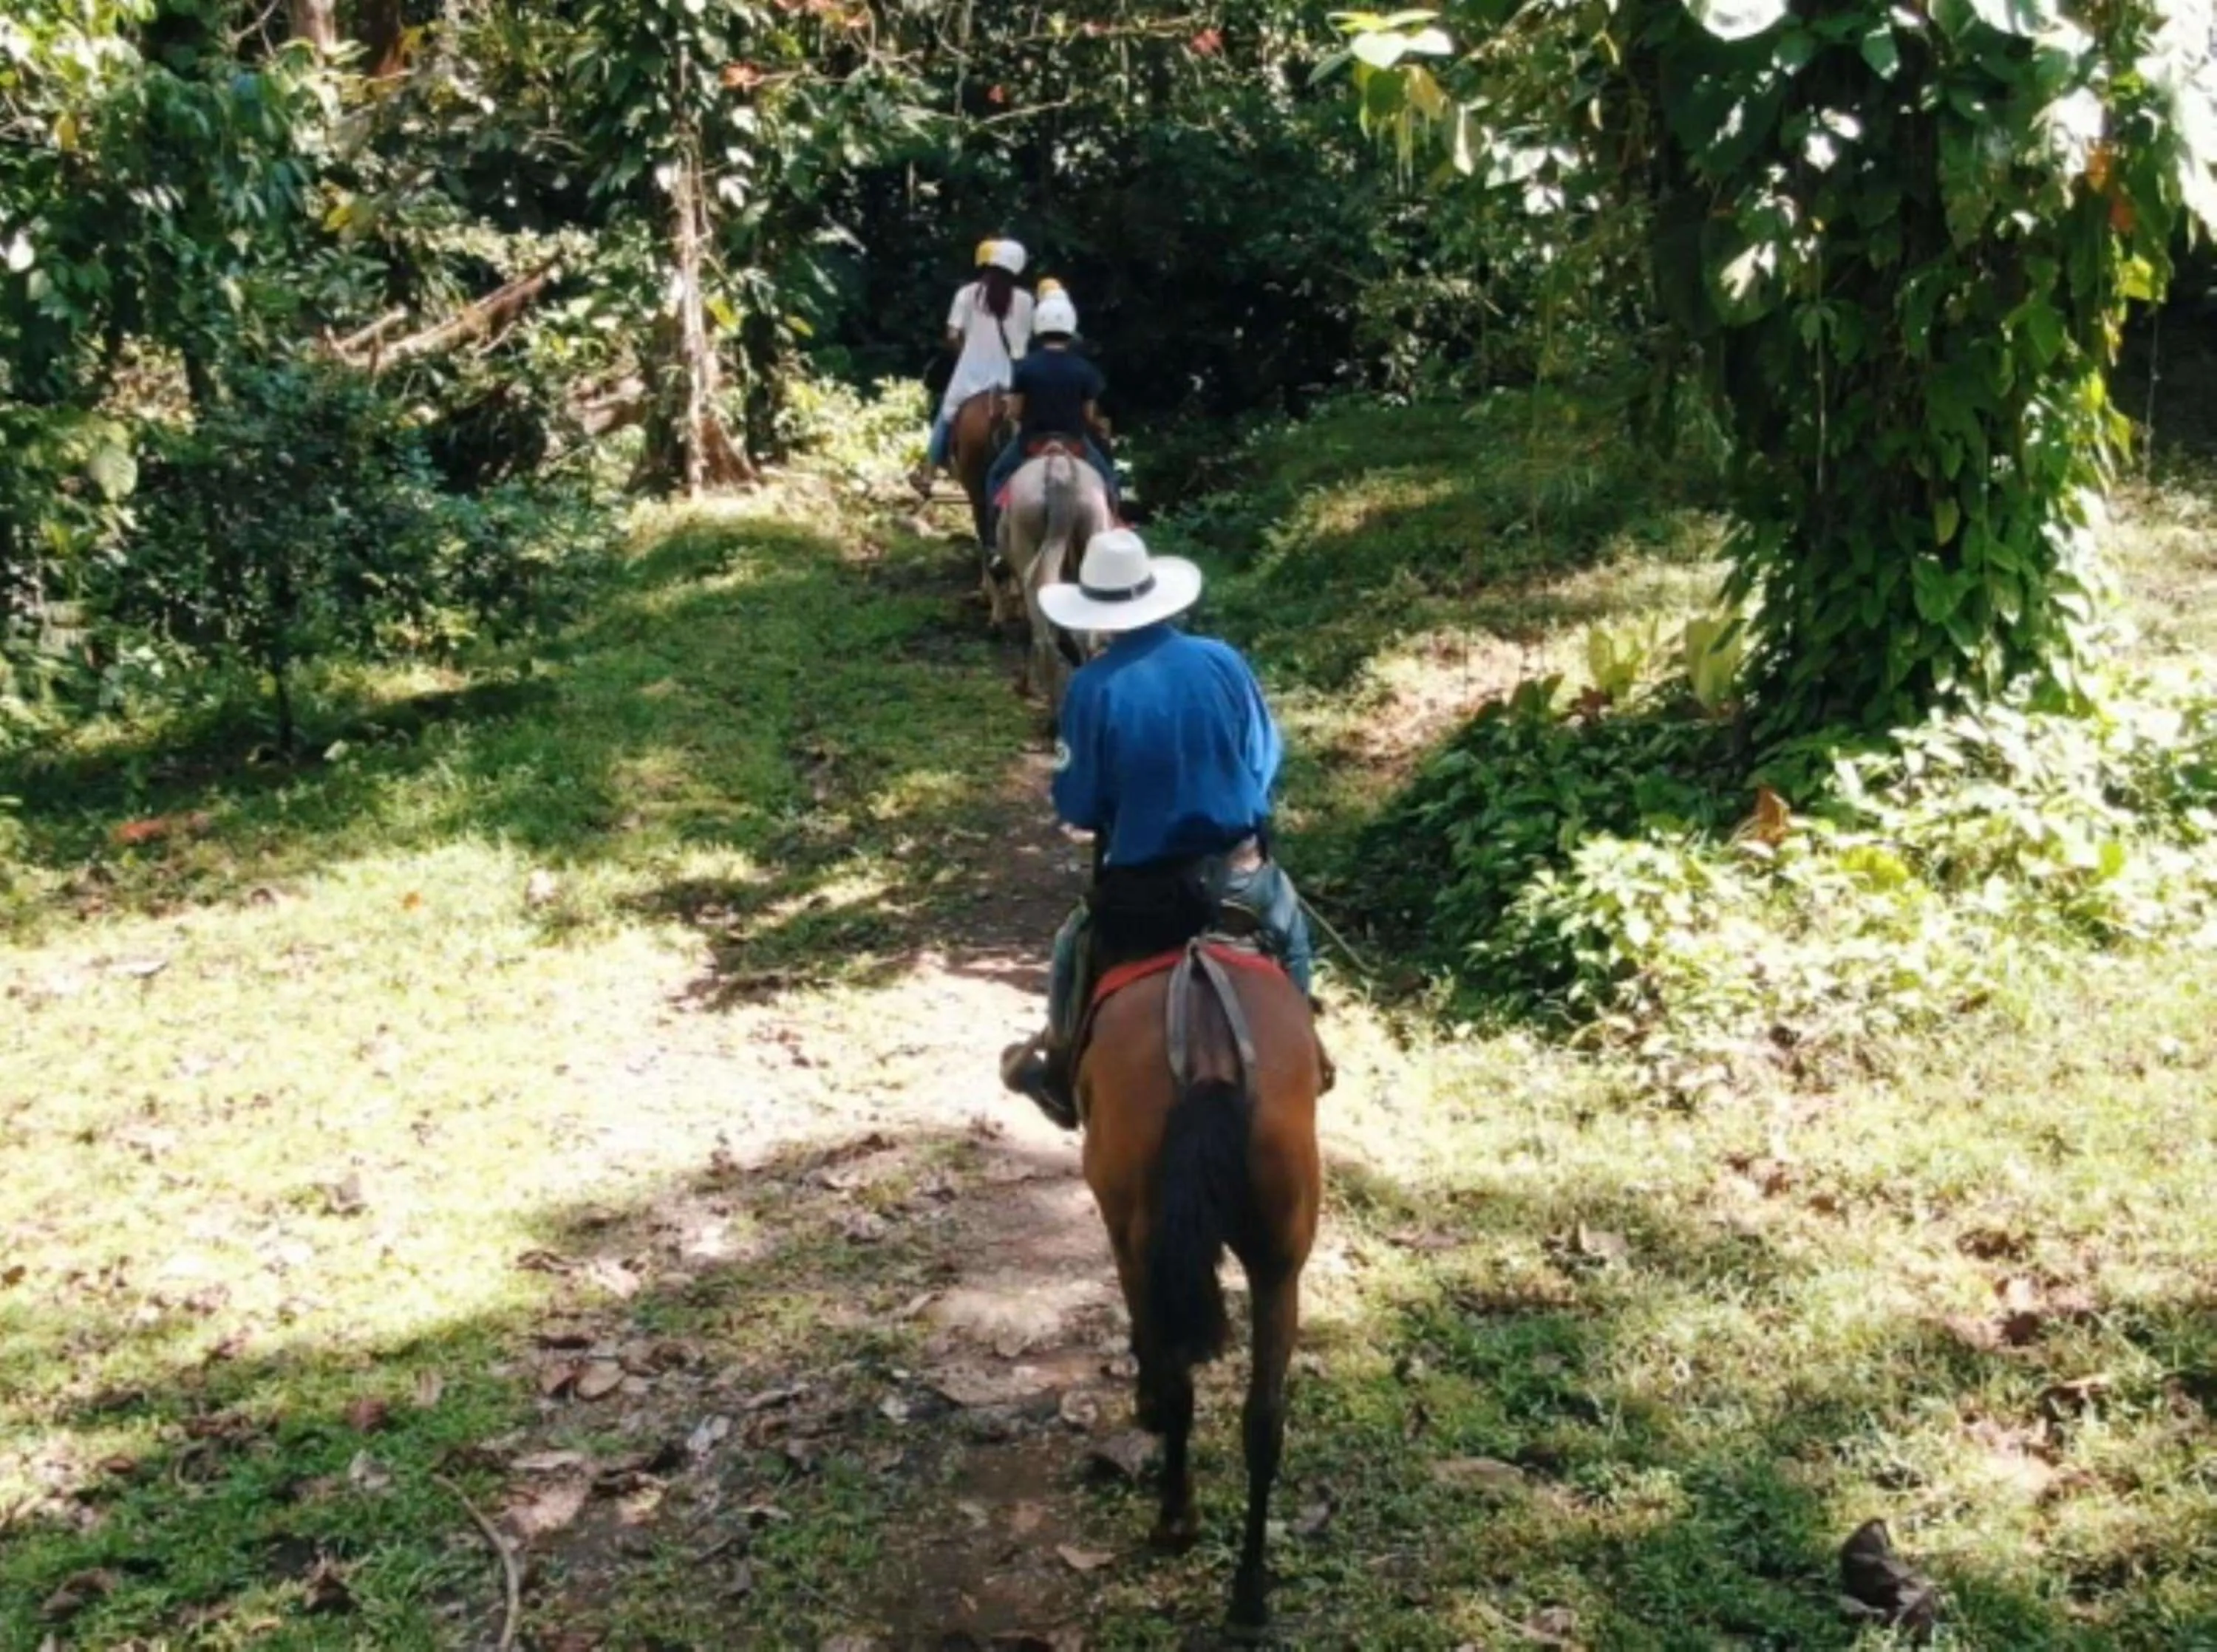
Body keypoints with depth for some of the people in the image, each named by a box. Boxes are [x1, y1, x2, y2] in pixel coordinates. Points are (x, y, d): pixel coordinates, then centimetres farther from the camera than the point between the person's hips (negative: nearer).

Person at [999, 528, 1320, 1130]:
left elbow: (1076, 807, -8)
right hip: (1240, 866, 2)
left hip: (1141, 876, -2)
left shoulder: (1093, 686, -15)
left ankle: (1062, 1073, 38)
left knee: (1073, 953, 26)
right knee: (1291, 934, 34)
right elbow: (1266, 762, 4)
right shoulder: (1223, 661, -8)